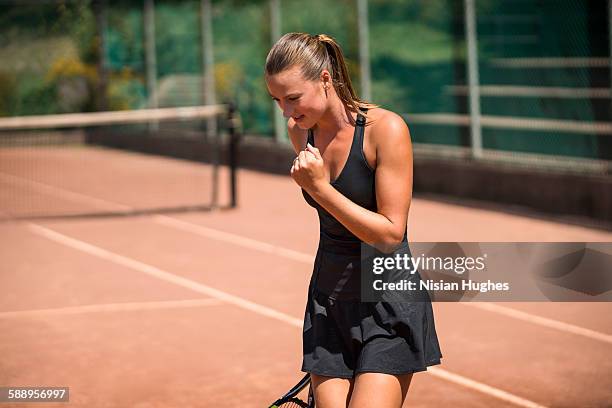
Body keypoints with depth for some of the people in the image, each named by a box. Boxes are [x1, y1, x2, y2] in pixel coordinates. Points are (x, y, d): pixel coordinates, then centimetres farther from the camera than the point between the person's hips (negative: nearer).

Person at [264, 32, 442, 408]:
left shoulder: (386, 129, -16)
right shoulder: (301, 131, 3)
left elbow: (390, 234, -19)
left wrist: (319, 188, -22)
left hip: (388, 308, -6)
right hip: (328, 303, 6)